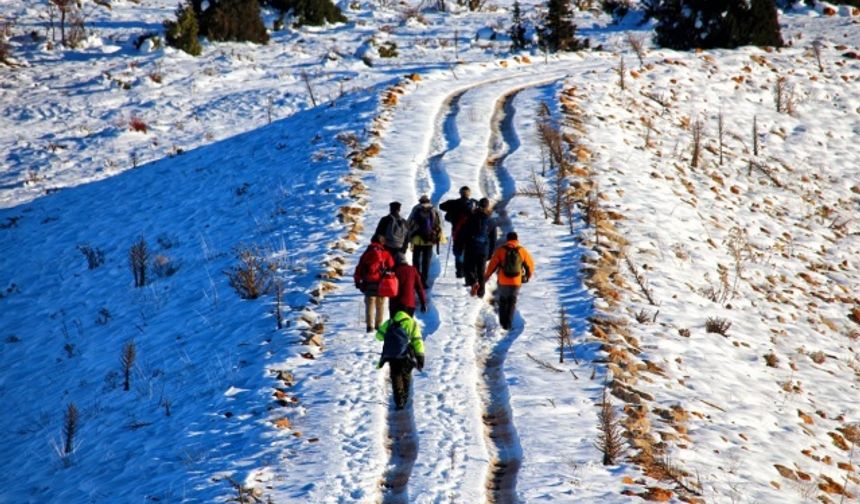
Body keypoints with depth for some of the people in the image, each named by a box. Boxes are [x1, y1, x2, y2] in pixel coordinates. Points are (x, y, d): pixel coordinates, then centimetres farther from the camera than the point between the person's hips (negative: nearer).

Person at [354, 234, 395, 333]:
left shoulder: (366, 253, 5)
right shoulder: (385, 254, 0)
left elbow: (359, 268, 6)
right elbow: (391, 267, -2)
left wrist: (357, 281, 15)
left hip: (368, 284, 1)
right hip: (381, 284, -1)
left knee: (370, 304, 4)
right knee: (380, 305, 12)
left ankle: (370, 325, -4)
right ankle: (379, 324, 13)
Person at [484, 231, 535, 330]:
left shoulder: (501, 250, -5)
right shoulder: (522, 251, -2)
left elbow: (493, 263, -3)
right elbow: (530, 264, 5)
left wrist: (487, 275, 11)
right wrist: (529, 275, 24)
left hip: (503, 281, 0)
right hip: (516, 282, 1)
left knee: (503, 301, 20)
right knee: (512, 301, 15)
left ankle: (503, 322, 17)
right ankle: (509, 324, 8)